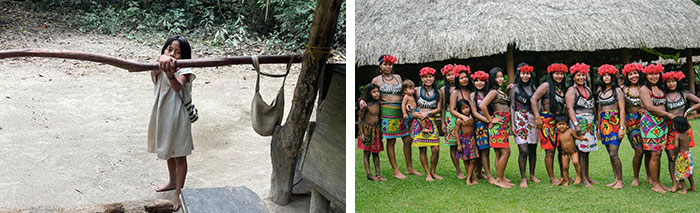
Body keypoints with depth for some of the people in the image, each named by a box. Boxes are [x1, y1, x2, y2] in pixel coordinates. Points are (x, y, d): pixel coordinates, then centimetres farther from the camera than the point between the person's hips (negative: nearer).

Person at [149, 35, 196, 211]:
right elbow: (154, 71, -32)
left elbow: (178, 87, -35)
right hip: (162, 116, 5)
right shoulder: (159, 69, -5)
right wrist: (162, 60, -57)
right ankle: (173, 182, 45)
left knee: (179, 156, 6)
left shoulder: (184, 71, -14)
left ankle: (178, 193, 17)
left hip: (178, 118, -5)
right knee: (169, 152, 24)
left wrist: (171, 75, -59)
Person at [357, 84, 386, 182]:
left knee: (376, 152, 7)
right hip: (367, 130, -5)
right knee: (366, 152, -1)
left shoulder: (379, 103, 1)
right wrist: (361, 133, -12)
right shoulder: (366, 105, -15)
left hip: (376, 130, 5)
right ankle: (368, 174, 0)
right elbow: (360, 119, -10)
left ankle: (378, 174, 6)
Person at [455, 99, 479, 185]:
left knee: (472, 160, -2)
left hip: (472, 140, 3)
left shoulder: (472, 119, 1)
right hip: (463, 140, -3)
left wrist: (475, 141, 11)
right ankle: (472, 177, 16)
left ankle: (468, 178, 3)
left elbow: (474, 130, 11)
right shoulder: (459, 120, -10)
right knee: (466, 161, 4)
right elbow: (457, 132, -8)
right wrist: (458, 145, -11)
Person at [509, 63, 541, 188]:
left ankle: (532, 175, 20)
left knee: (533, 150, 6)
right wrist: (512, 124, -7)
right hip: (520, 120, -4)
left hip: (533, 120, 4)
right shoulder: (515, 88, 1)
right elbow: (512, 107, -1)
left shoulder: (533, 87, 13)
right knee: (524, 150, -11)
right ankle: (523, 178, -4)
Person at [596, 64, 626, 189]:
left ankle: (620, 181, -4)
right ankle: (616, 179, 12)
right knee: (610, 154, 6)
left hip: (614, 123, -6)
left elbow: (622, 110, -7)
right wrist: (598, 128, 16)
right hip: (604, 123, 6)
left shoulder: (617, 91, -2)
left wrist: (622, 127, -14)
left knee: (613, 154, -12)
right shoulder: (601, 92, 15)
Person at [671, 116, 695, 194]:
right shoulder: (687, 133, 0)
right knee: (689, 172, 21)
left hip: (682, 155, -7)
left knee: (680, 173, 6)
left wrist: (676, 154, -15)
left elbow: (676, 146, -29)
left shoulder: (677, 135, -19)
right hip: (688, 153, 7)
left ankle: (683, 190, 9)